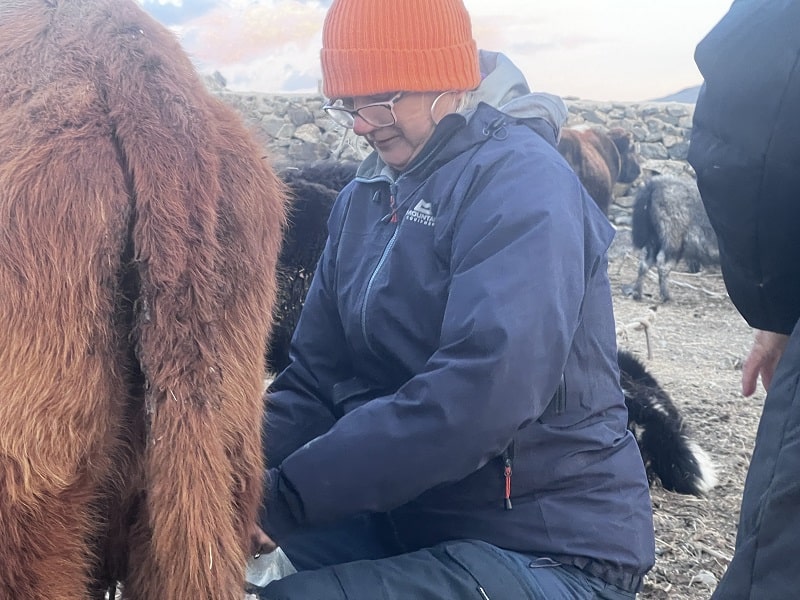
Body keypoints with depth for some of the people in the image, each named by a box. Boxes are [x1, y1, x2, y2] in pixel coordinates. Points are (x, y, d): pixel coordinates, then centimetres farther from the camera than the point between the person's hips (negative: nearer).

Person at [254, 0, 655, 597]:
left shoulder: (521, 183, -17)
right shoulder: (366, 194, 8)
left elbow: (479, 396, -30)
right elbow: (315, 380, 3)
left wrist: (288, 495, -28)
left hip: (546, 547, -6)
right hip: (402, 519, 7)